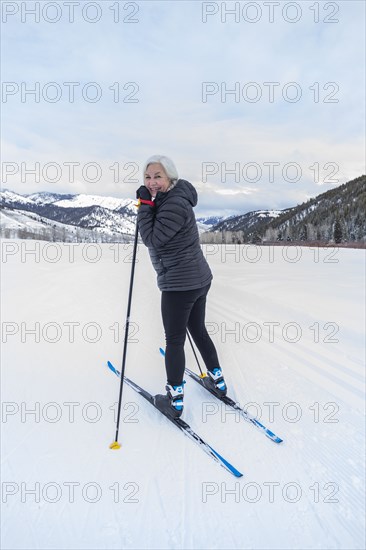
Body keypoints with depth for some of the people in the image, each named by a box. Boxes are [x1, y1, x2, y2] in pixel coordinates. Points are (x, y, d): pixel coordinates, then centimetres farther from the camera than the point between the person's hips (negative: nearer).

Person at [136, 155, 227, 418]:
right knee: (198, 330, 21)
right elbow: (159, 237, 16)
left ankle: (175, 400, 17)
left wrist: (145, 204, -14)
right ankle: (218, 381, 36)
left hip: (179, 284, -10)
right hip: (199, 279, 10)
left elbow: (152, 239, -18)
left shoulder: (175, 204, -19)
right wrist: (148, 203, 6)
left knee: (174, 340, 3)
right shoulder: (169, 200, 12)